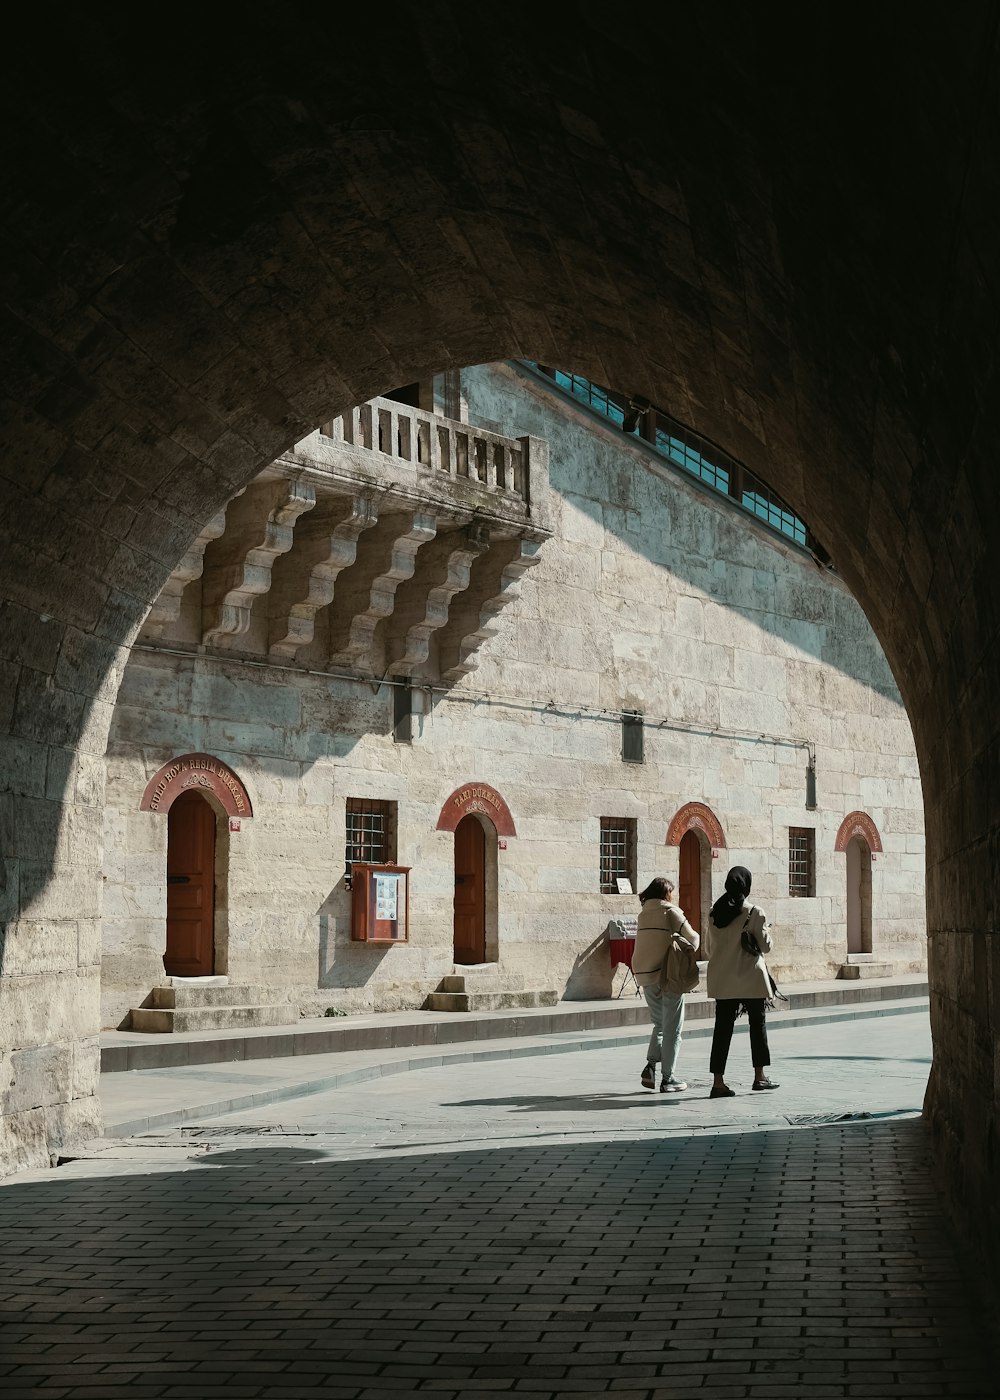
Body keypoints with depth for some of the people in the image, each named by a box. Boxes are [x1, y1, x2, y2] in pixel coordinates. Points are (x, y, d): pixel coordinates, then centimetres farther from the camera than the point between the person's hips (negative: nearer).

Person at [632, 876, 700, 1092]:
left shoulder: (643, 914, 12)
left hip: (645, 976, 6)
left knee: (659, 1024, 20)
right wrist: (690, 947, 11)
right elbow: (692, 938, -9)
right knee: (672, 1028, 3)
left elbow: (655, 942, 8)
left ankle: (651, 1065, 0)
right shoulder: (669, 911, -7)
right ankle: (668, 1079, 3)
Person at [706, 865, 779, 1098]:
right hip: (750, 978, -4)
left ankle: (718, 1082, -1)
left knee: (723, 1027, 3)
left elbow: (711, 947, 11)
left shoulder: (715, 913, 3)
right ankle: (760, 1076, 20)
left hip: (722, 980, 4)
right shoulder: (754, 913, -11)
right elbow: (766, 946, -7)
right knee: (757, 1024, 13)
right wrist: (766, 937, 14)